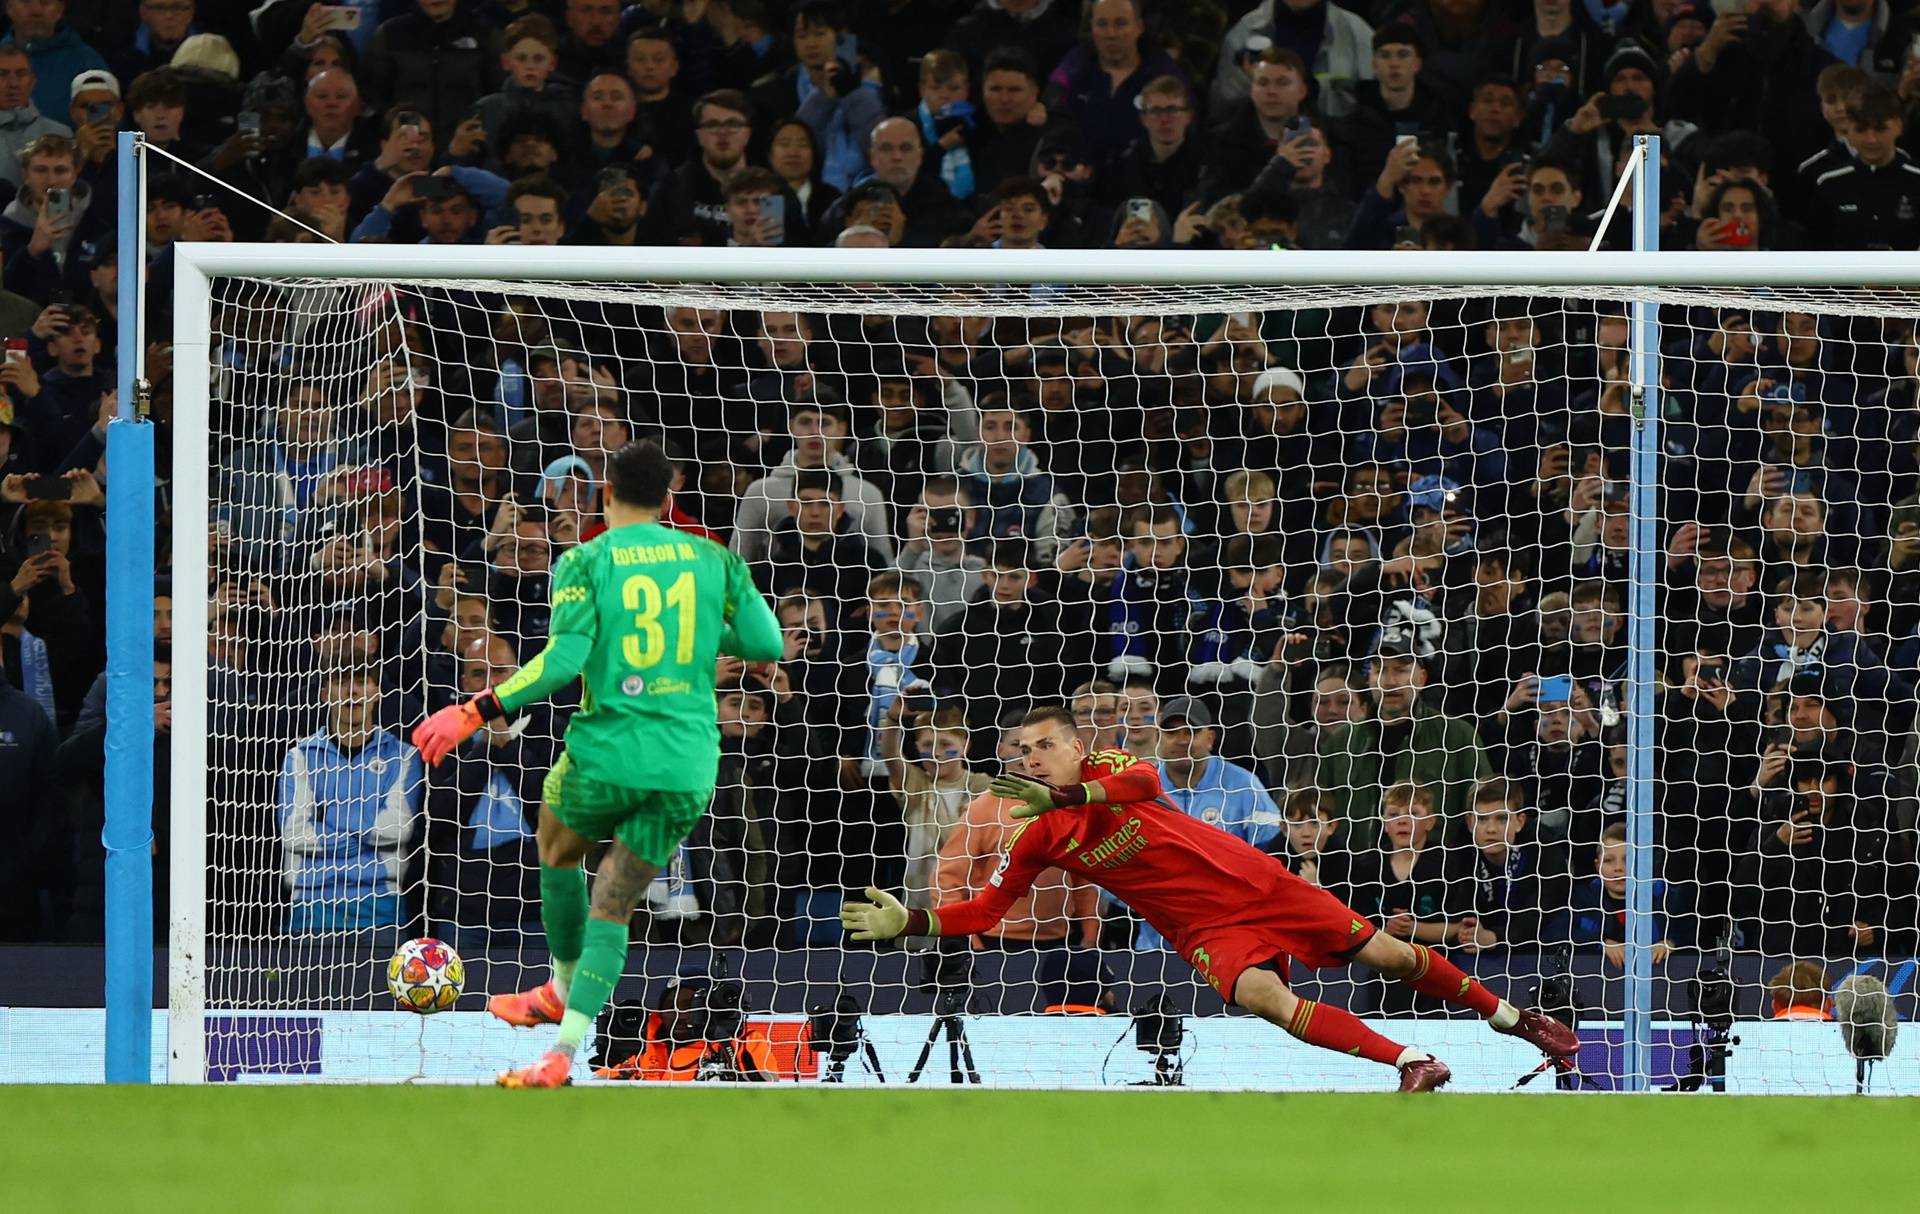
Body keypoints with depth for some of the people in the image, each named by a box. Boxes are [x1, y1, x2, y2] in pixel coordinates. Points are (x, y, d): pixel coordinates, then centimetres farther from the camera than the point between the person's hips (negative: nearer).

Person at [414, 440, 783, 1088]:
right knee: (613, 911, 7)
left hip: (608, 749, -2)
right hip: (687, 763, 2)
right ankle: (562, 1053, -5)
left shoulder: (585, 562, -4)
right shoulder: (713, 560, 6)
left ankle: (562, 991, 46)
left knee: (558, 845, 30)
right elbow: (766, 643, 6)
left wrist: (477, 712, -13)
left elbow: (565, 658, -16)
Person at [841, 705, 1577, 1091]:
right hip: (1205, 931, 1)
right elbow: (987, 911, 3)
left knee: (1386, 956, 1)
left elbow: (1144, 782, -28)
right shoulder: (1035, 841, 2)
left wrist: (1062, 796, -38)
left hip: (1254, 881, -1)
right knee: (1264, 997, -29)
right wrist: (907, 922, -9)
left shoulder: (1109, 768, -5)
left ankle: (1511, 1019, 19)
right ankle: (1411, 1062, -30)